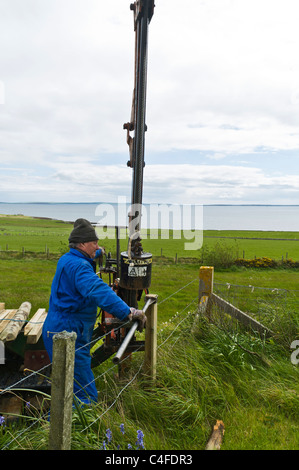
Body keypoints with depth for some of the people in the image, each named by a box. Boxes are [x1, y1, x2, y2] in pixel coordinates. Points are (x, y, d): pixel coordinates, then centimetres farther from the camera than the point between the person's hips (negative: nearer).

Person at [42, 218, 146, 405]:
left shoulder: (67, 259, 12)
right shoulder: (78, 266, -22)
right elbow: (98, 292, -39)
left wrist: (98, 251, 56)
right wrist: (129, 312, -43)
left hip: (56, 331, 11)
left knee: (70, 389, 23)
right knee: (86, 397, -8)